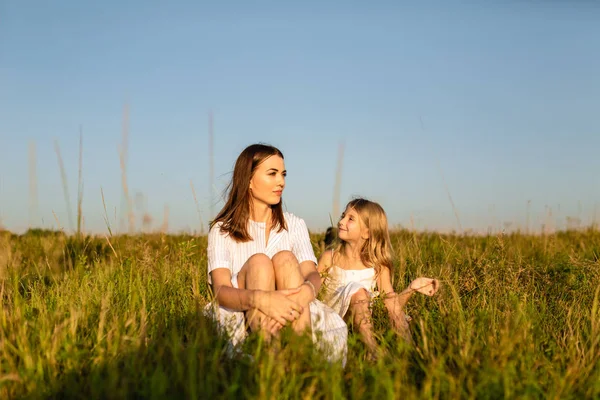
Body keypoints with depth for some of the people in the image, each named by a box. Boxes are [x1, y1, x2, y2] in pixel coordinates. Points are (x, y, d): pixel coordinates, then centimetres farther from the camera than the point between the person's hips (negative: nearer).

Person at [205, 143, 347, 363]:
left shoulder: (294, 225, 12)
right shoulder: (222, 230, 3)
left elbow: (312, 274, -5)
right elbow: (221, 290, -14)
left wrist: (306, 290, -33)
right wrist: (260, 298, -37)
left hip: (288, 315, 2)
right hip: (239, 316, -2)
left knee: (285, 258, -23)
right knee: (258, 261, -26)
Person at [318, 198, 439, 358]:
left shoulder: (378, 265, 3)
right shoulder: (329, 258, 1)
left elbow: (392, 304, -2)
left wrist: (411, 288, -16)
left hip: (360, 323, 2)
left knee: (391, 296, -21)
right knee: (357, 290, -28)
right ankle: (373, 351, -35)